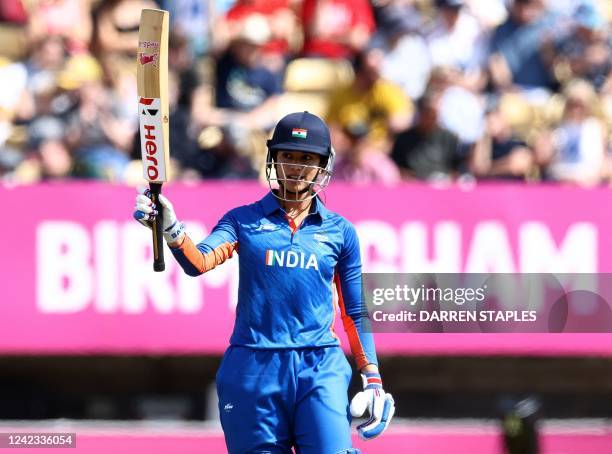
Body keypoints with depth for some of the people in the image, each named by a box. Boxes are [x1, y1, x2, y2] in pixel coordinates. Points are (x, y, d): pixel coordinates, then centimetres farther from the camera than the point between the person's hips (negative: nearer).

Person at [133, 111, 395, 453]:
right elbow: (201, 261, -10)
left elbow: (356, 313, 15)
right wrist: (170, 230, -30)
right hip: (253, 367, 0)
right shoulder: (245, 220, 9)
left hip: (320, 369, 0)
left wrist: (373, 380, 8)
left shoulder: (340, 232, 12)